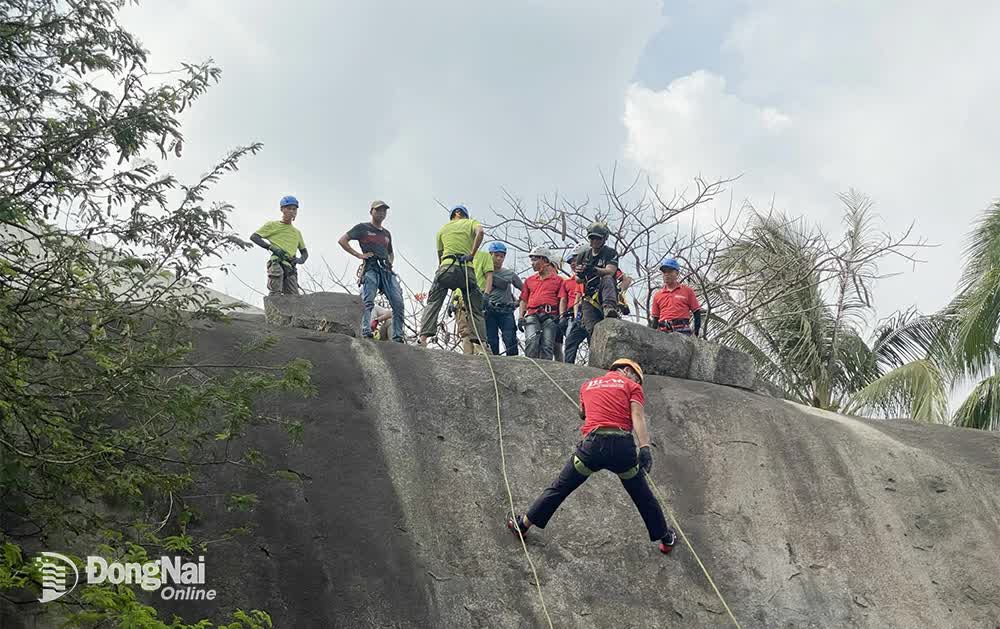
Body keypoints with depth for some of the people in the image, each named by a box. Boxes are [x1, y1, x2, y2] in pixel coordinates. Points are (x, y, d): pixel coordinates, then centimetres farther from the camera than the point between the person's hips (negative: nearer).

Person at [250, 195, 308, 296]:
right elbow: (254, 237, 2)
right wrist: (271, 247, -13)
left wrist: (300, 260, 6)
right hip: (276, 263, -4)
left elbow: (304, 252, 31)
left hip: (290, 267, 5)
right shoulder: (272, 225, 13)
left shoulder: (297, 232, 27)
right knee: (275, 295, -24)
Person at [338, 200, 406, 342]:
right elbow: (342, 240, 5)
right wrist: (359, 255, -3)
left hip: (387, 271, 5)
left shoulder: (386, 233, 29)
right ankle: (366, 333, -32)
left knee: (398, 303, -10)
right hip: (371, 268, -5)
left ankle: (398, 337, -11)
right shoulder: (363, 228, 12)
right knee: (368, 302, -22)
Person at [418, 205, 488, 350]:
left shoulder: (443, 228, 25)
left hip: (447, 266, 1)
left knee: (433, 303, 2)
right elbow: (480, 232, -8)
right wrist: (472, 254, -8)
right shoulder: (471, 223, 16)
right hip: (467, 269, -1)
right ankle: (480, 342, -1)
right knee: (476, 309, 7)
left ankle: (424, 337, -14)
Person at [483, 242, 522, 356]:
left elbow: (524, 289, 22)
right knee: (491, 343, -4)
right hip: (489, 311, 0)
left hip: (506, 311, 1)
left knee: (511, 342, -12)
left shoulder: (510, 274, 16)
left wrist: (517, 302, 12)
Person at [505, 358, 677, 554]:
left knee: (560, 487, 15)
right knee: (643, 496, 17)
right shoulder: (631, 386, 14)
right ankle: (666, 538, 31)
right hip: (623, 446, -1)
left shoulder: (588, 385, 25)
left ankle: (524, 524, 23)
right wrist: (645, 448, -12)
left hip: (593, 445, 1)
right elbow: (637, 416, -2)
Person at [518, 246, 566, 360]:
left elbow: (562, 299, 5)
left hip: (550, 316, -2)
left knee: (547, 346, -11)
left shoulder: (558, 280, 14)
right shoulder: (529, 280, 25)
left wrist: (562, 316, -9)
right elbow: (524, 300, 23)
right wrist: (520, 317, 9)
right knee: (531, 341, -20)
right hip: (532, 315, 2)